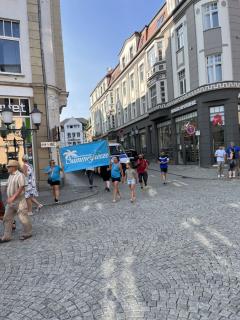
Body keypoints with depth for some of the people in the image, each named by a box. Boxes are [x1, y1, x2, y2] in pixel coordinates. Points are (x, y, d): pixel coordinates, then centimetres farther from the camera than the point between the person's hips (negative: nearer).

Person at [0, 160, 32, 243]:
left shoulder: (20, 175, -15)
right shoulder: (10, 176, 12)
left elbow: (21, 188, -21)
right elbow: (8, 187, 19)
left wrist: (13, 197, -25)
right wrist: (9, 198, 12)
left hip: (19, 200, -9)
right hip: (11, 201, 9)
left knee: (23, 218, 2)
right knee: (7, 218, 10)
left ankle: (27, 233, 20)